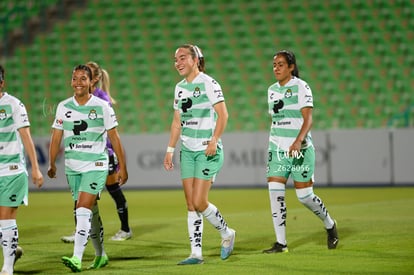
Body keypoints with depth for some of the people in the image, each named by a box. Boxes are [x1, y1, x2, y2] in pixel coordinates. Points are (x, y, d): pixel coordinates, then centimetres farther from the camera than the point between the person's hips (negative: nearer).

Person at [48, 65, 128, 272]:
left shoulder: (102, 107, -5)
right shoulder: (64, 107, 5)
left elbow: (114, 137, 0)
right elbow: (56, 137, 8)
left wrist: (122, 166, 2)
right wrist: (52, 165, 1)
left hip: (96, 166, -4)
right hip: (72, 167, 4)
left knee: (83, 210, -16)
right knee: (91, 211, 13)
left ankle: (77, 258, -21)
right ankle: (100, 255, 26)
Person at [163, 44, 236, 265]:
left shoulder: (208, 83, -10)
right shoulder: (180, 87, 12)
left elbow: (223, 115, -14)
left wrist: (214, 141, -22)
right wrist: (170, 150, 14)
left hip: (208, 151, -7)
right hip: (187, 150, 7)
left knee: (199, 202, -10)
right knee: (191, 204, 2)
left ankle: (227, 234, 14)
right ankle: (196, 253, 5)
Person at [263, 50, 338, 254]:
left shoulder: (301, 87, -8)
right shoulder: (272, 90, 11)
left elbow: (308, 119, -16)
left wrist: (298, 141, -31)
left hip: (300, 149, -5)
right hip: (277, 149, 5)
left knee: (304, 196, -1)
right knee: (275, 193, -8)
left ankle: (330, 225, 26)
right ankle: (281, 243, -3)